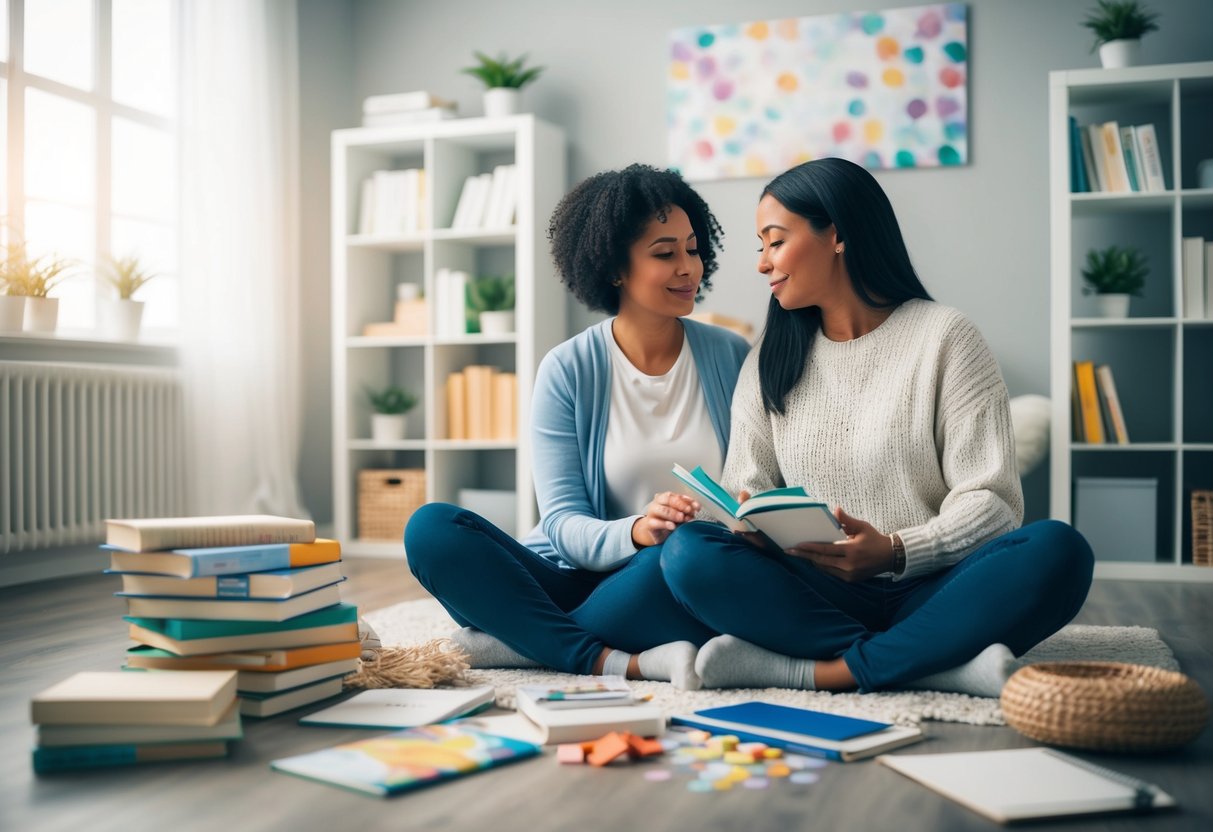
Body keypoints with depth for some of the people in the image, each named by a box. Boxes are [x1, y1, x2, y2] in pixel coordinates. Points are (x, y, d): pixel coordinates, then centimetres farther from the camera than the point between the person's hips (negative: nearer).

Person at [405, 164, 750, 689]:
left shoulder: (731, 358, 5)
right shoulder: (566, 371, -1)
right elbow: (563, 523, -7)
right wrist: (636, 531, -28)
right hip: (577, 579, 0)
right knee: (431, 529, -22)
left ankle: (514, 641, -19)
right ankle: (620, 661, -28)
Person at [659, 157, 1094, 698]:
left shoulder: (943, 338, 1)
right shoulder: (769, 363, 13)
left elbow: (991, 499, -5)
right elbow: (745, 492, 8)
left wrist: (895, 552, -22)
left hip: (928, 590, -2)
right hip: (817, 595, 3)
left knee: (1057, 550, -30)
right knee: (688, 552, -25)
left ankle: (831, 671, -29)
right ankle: (948, 666, -27)